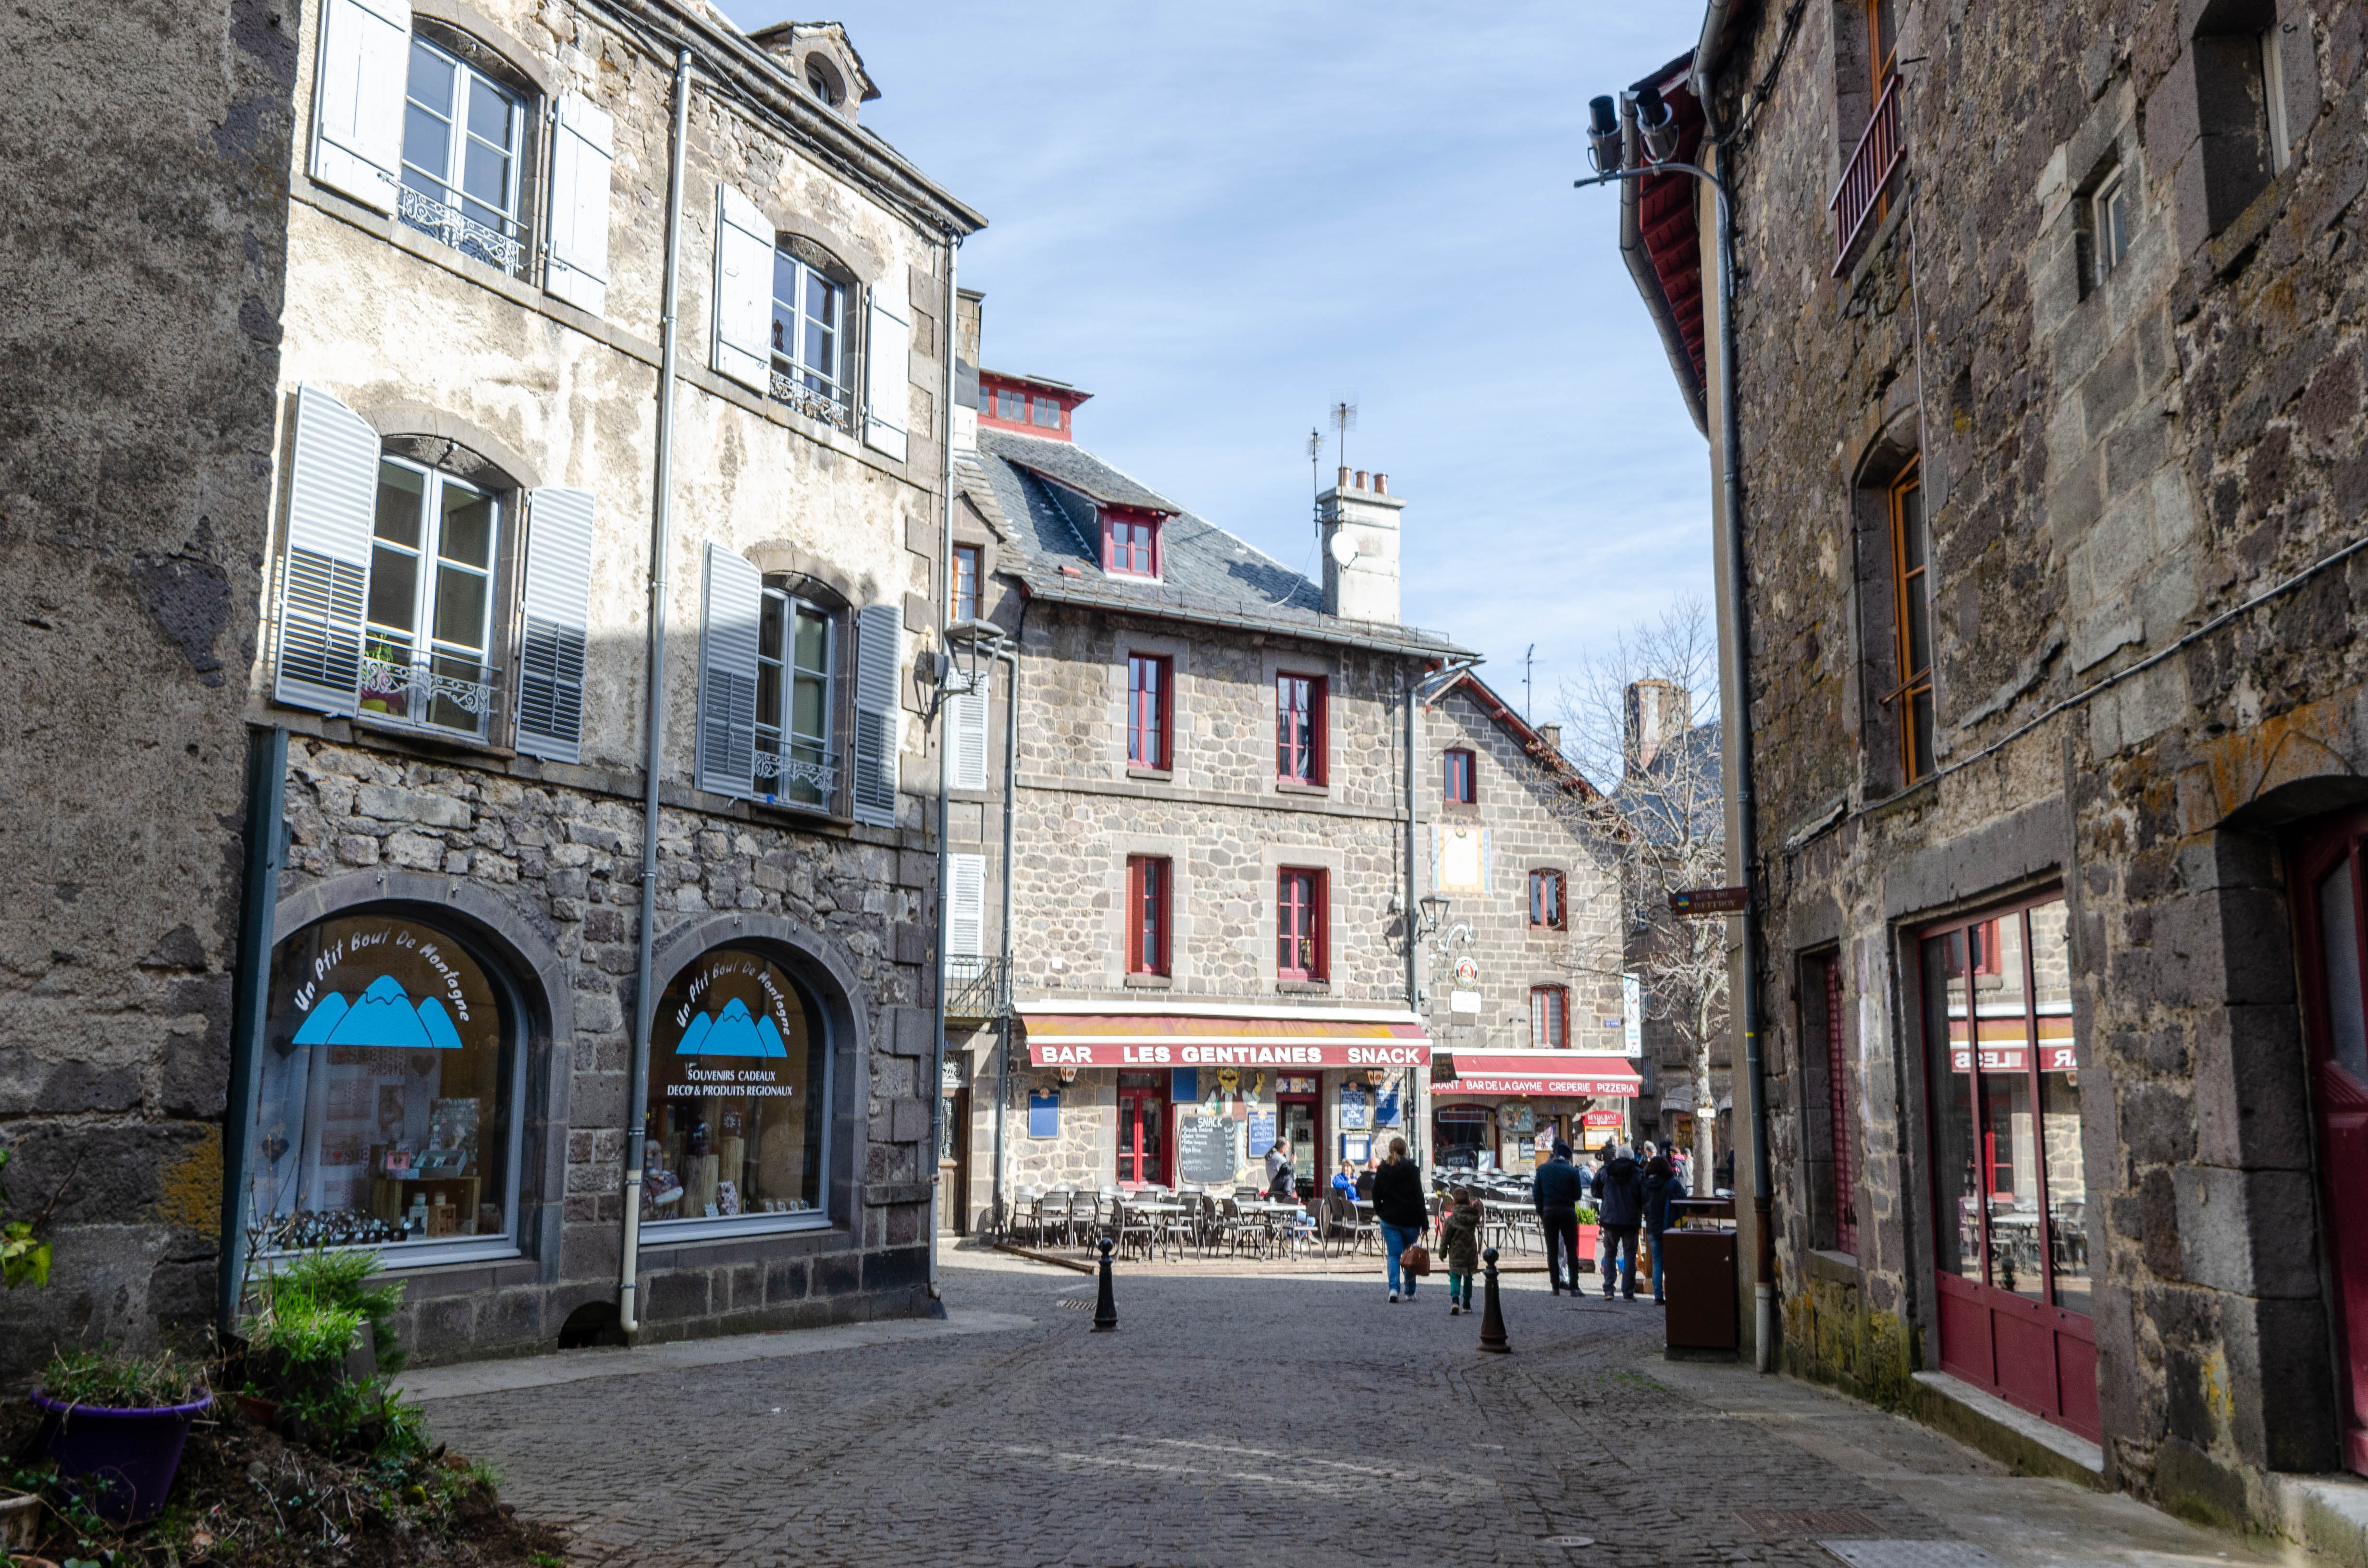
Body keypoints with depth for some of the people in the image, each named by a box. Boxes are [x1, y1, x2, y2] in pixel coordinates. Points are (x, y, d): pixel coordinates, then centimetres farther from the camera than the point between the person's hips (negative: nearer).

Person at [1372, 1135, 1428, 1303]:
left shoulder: (1382, 1169, 1)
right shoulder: (1412, 1169, -7)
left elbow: (1376, 1194, 7)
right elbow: (1419, 1197, -8)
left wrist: (1379, 1211, 24)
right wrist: (1424, 1223, -6)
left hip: (1389, 1219, 1)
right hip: (1410, 1220, -1)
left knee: (1393, 1255, 4)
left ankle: (1393, 1288, -14)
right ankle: (1410, 1292, 16)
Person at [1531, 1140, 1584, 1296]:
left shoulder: (1543, 1169, 2)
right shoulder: (1572, 1171, -4)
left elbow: (1537, 1195, 2)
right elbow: (1577, 1195, -2)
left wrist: (1540, 1213, 11)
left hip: (1549, 1213, 2)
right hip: (1568, 1212, -2)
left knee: (1552, 1251, 6)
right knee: (1571, 1250, 5)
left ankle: (1556, 1286, 2)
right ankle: (1574, 1286, -1)